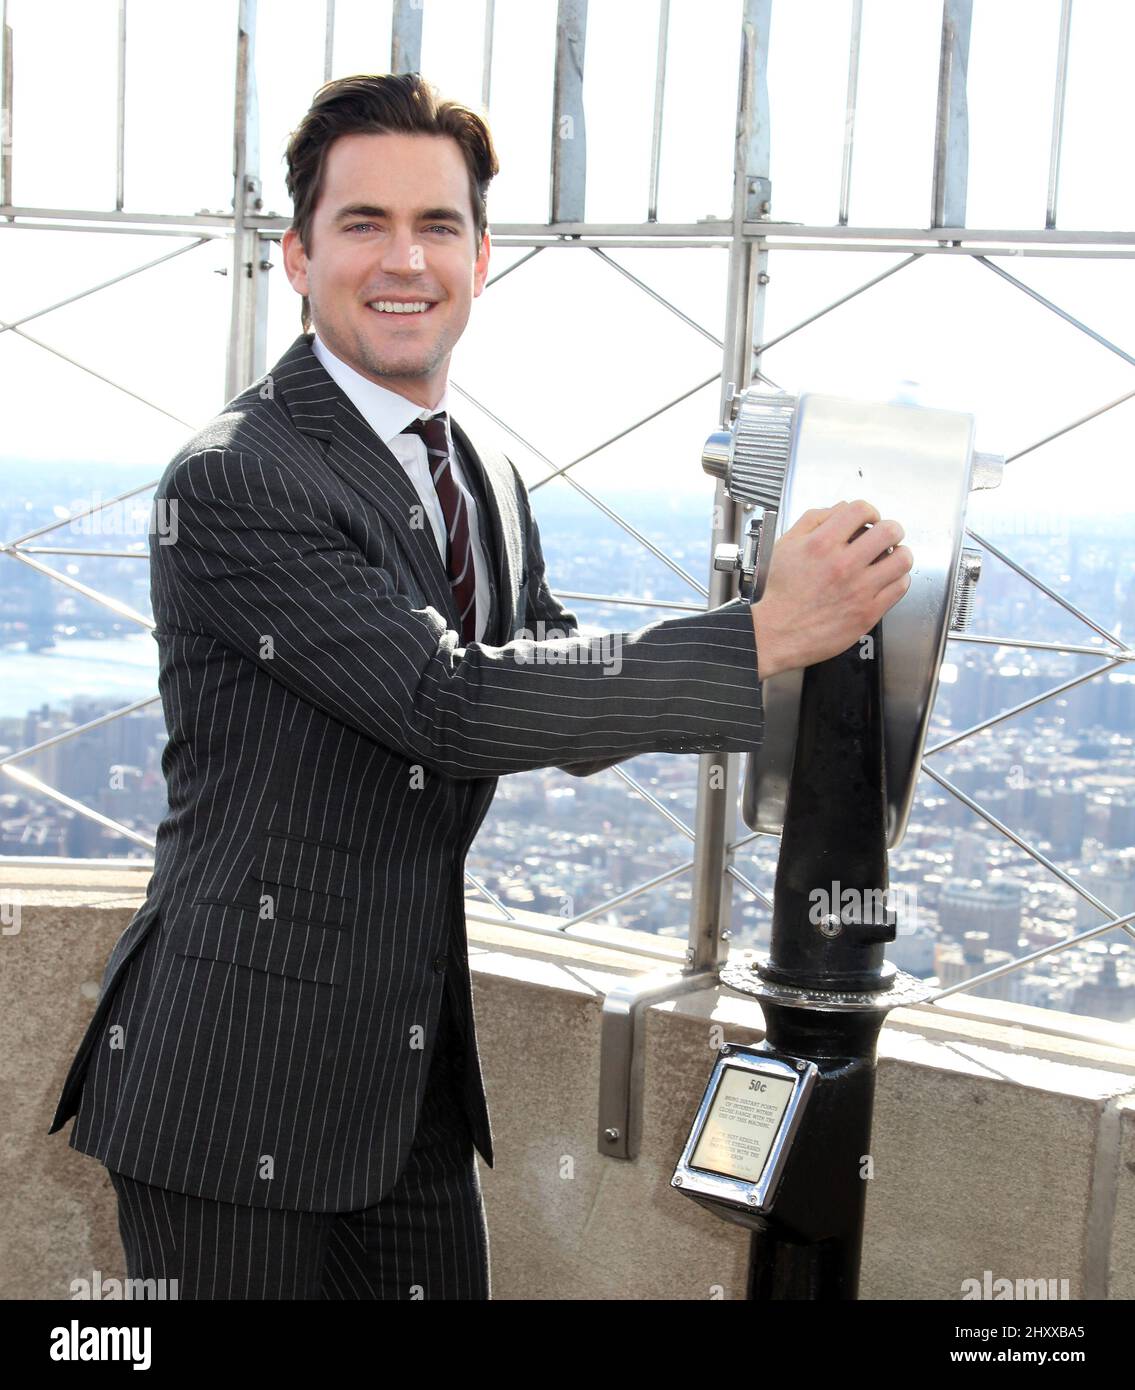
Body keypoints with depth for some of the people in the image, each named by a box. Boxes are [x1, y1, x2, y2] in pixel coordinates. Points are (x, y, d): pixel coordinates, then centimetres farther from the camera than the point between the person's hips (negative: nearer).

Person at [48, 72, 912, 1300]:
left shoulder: (488, 480, 10)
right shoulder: (233, 479, -18)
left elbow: (567, 723, 13)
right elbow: (452, 705, -25)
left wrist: (803, 614, -2)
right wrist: (766, 635, -25)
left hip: (417, 1072, 7)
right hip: (237, 1088, -7)